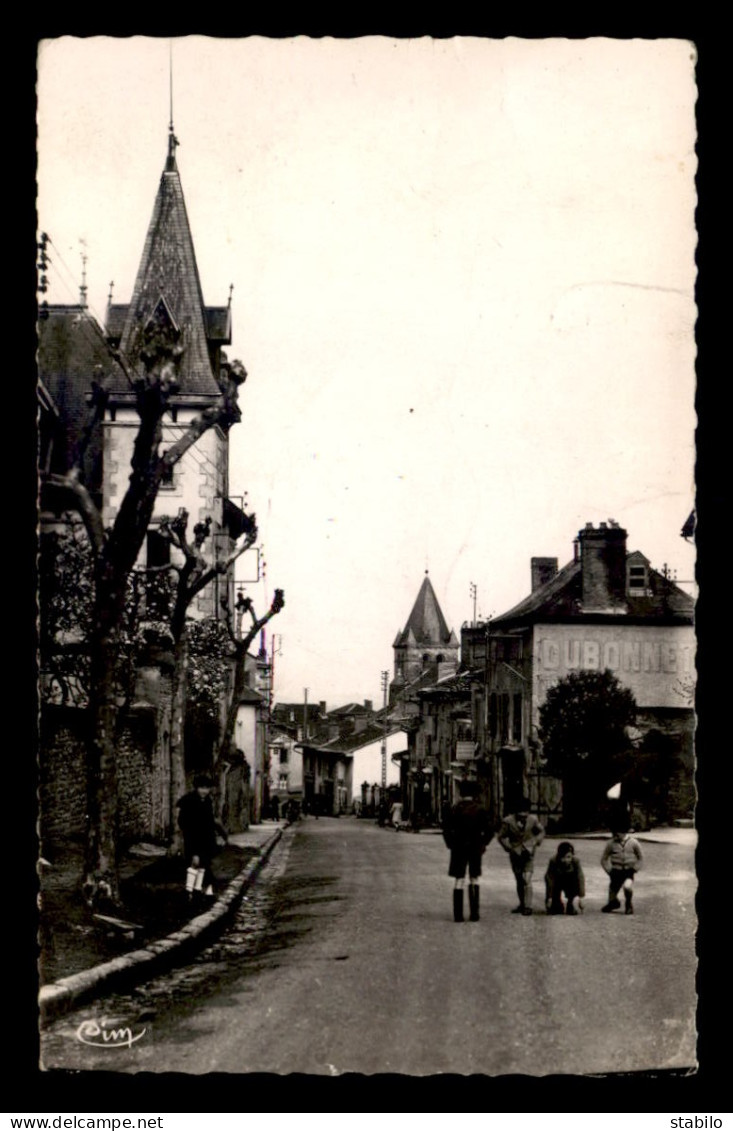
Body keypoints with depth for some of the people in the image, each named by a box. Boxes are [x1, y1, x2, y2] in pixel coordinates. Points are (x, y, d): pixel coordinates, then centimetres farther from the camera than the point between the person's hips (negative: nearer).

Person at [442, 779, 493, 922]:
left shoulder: (455, 809, -3)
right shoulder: (479, 809, -5)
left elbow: (446, 828, -3)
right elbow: (489, 830, -7)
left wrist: (451, 844, 5)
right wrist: (483, 844, 5)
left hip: (459, 848, 0)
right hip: (475, 848, 0)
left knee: (459, 880, 4)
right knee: (474, 879, 12)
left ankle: (458, 915, -1)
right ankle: (474, 914, 10)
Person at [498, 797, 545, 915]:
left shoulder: (533, 820, -7)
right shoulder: (509, 821, -9)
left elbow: (541, 832, 10)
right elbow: (501, 837, 0)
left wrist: (535, 843, -4)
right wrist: (509, 848, -9)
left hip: (528, 854, -2)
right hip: (515, 854, 2)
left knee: (527, 880, -14)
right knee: (519, 881, 11)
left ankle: (528, 906, -11)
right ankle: (522, 904, 24)